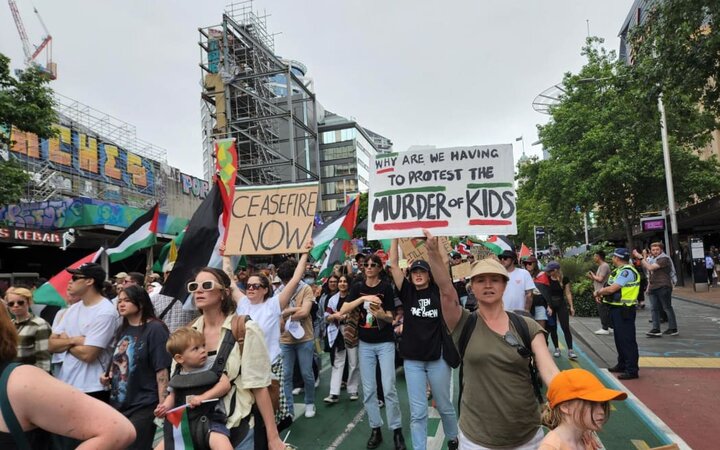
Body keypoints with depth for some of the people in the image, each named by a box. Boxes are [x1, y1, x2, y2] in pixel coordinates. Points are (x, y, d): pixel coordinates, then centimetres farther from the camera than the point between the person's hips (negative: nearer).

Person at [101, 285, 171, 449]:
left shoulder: (155, 329, -12)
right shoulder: (123, 330, 12)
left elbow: (161, 370, -17)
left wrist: (163, 405, -20)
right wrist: (107, 377, 6)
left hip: (143, 406, -8)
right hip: (119, 404, 8)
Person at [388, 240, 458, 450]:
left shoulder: (438, 291, -1)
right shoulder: (407, 292, 1)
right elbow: (393, 264, -5)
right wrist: (396, 236, -9)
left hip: (438, 357, 0)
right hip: (412, 359, 1)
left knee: (444, 405, 17)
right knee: (417, 412, 3)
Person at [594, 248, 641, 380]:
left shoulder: (627, 271, -18)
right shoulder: (619, 270, 15)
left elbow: (612, 289, -23)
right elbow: (610, 287, 15)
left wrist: (599, 292, -6)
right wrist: (600, 293, -3)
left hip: (624, 310, -11)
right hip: (616, 309, 11)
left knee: (627, 340, -5)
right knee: (619, 338, 20)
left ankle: (632, 370, 1)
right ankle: (622, 364, 33)